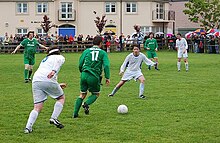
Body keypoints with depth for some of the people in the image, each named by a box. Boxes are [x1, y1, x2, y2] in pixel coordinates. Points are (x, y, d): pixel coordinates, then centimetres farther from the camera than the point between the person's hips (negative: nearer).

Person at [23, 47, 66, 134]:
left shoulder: (45, 60, 39)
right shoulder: (60, 57, 20)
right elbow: (58, 61, -7)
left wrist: (57, 86, 56)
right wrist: (54, 70, -26)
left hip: (36, 81, 5)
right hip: (48, 80, -5)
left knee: (37, 107, 4)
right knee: (61, 98, 17)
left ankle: (28, 127, -13)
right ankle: (54, 118, 1)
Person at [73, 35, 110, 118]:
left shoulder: (86, 51, 11)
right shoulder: (103, 53, 4)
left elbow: (80, 64, 10)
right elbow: (106, 65, -8)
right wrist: (107, 77, -5)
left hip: (84, 75, 3)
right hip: (94, 77, -3)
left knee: (82, 94, 18)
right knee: (96, 94, 19)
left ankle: (75, 113, 10)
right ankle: (87, 104, -11)